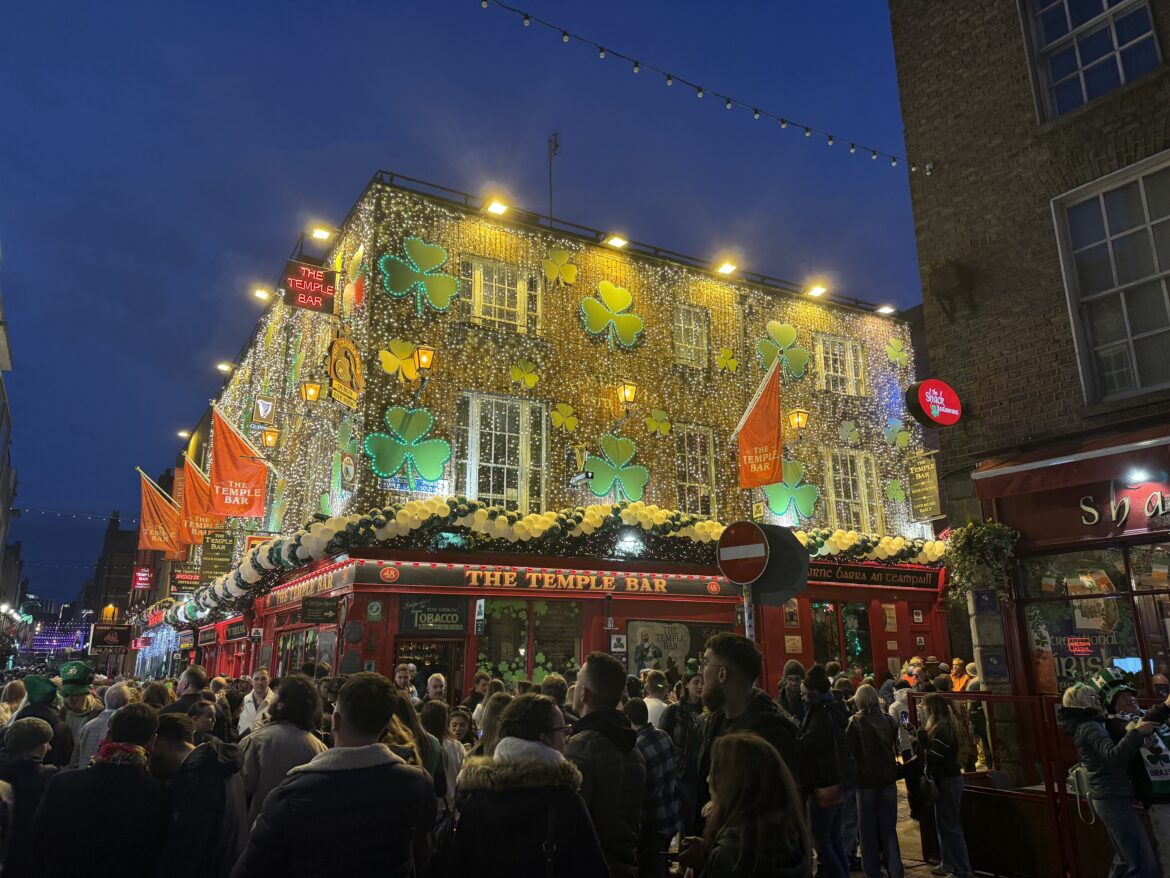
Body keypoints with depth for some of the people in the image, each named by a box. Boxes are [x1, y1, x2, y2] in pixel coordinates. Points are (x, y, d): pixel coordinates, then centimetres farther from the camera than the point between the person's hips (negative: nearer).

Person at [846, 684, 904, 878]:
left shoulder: (856, 722, -13)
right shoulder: (889, 720, -2)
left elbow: (848, 749, -13)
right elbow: (896, 747, 9)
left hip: (866, 779, -3)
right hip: (888, 777, 3)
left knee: (869, 829, 9)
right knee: (888, 828, 13)